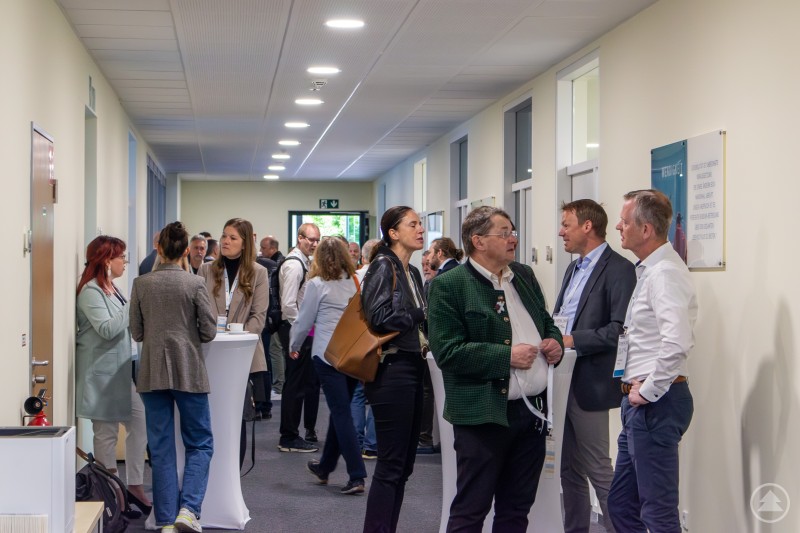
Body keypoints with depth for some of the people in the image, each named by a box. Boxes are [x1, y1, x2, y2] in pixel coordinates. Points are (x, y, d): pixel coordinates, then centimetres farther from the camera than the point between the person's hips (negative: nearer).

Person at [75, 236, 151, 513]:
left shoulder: (111, 288, 15)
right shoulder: (90, 291, -14)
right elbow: (107, 329, -23)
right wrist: (133, 305, -21)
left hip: (121, 370, 9)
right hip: (101, 373, -9)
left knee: (140, 423, 4)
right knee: (106, 433, -1)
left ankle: (134, 486, 9)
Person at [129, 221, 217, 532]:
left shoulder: (141, 284, -1)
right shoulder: (195, 283, -8)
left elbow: (136, 332, 4)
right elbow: (208, 331, -6)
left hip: (153, 373, 2)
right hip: (189, 372, -2)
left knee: (161, 448, 9)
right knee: (200, 443, 10)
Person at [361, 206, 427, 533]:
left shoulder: (412, 272, 15)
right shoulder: (383, 266, -9)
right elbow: (380, 316, -20)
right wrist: (422, 315, -11)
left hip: (412, 368, 9)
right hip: (392, 369, -9)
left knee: (404, 463, 12)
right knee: (391, 465, -6)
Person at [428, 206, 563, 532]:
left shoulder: (524, 276, 12)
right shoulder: (448, 286, -9)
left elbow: (546, 322, 25)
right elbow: (446, 351, -16)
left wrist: (555, 341, 2)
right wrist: (507, 356, -18)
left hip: (534, 410, 7)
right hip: (484, 415, -7)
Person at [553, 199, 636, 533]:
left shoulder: (618, 269, -13)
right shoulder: (574, 268, 17)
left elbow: (620, 329, -21)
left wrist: (573, 340, -21)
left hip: (590, 384, -9)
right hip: (563, 380, 9)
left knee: (597, 469, -3)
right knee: (569, 469, 15)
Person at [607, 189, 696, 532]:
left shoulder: (664, 273, -17)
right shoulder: (648, 270, 14)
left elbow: (677, 343, -30)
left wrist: (648, 391, -20)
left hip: (655, 404, -10)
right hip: (641, 403, 10)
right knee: (621, 504, 17)